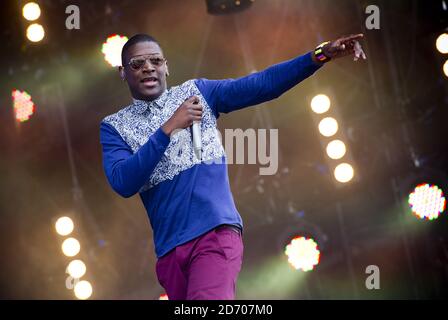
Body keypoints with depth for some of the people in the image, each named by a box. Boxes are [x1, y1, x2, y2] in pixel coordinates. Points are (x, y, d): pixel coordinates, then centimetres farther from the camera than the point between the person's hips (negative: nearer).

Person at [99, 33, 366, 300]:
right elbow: (123, 183, -9)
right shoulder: (114, 127, 8)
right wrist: (168, 128, -14)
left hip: (217, 232, -2)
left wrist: (322, 54, -13)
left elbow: (263, 84, -1)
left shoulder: (197, 92, 9)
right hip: (169, 248, 2)